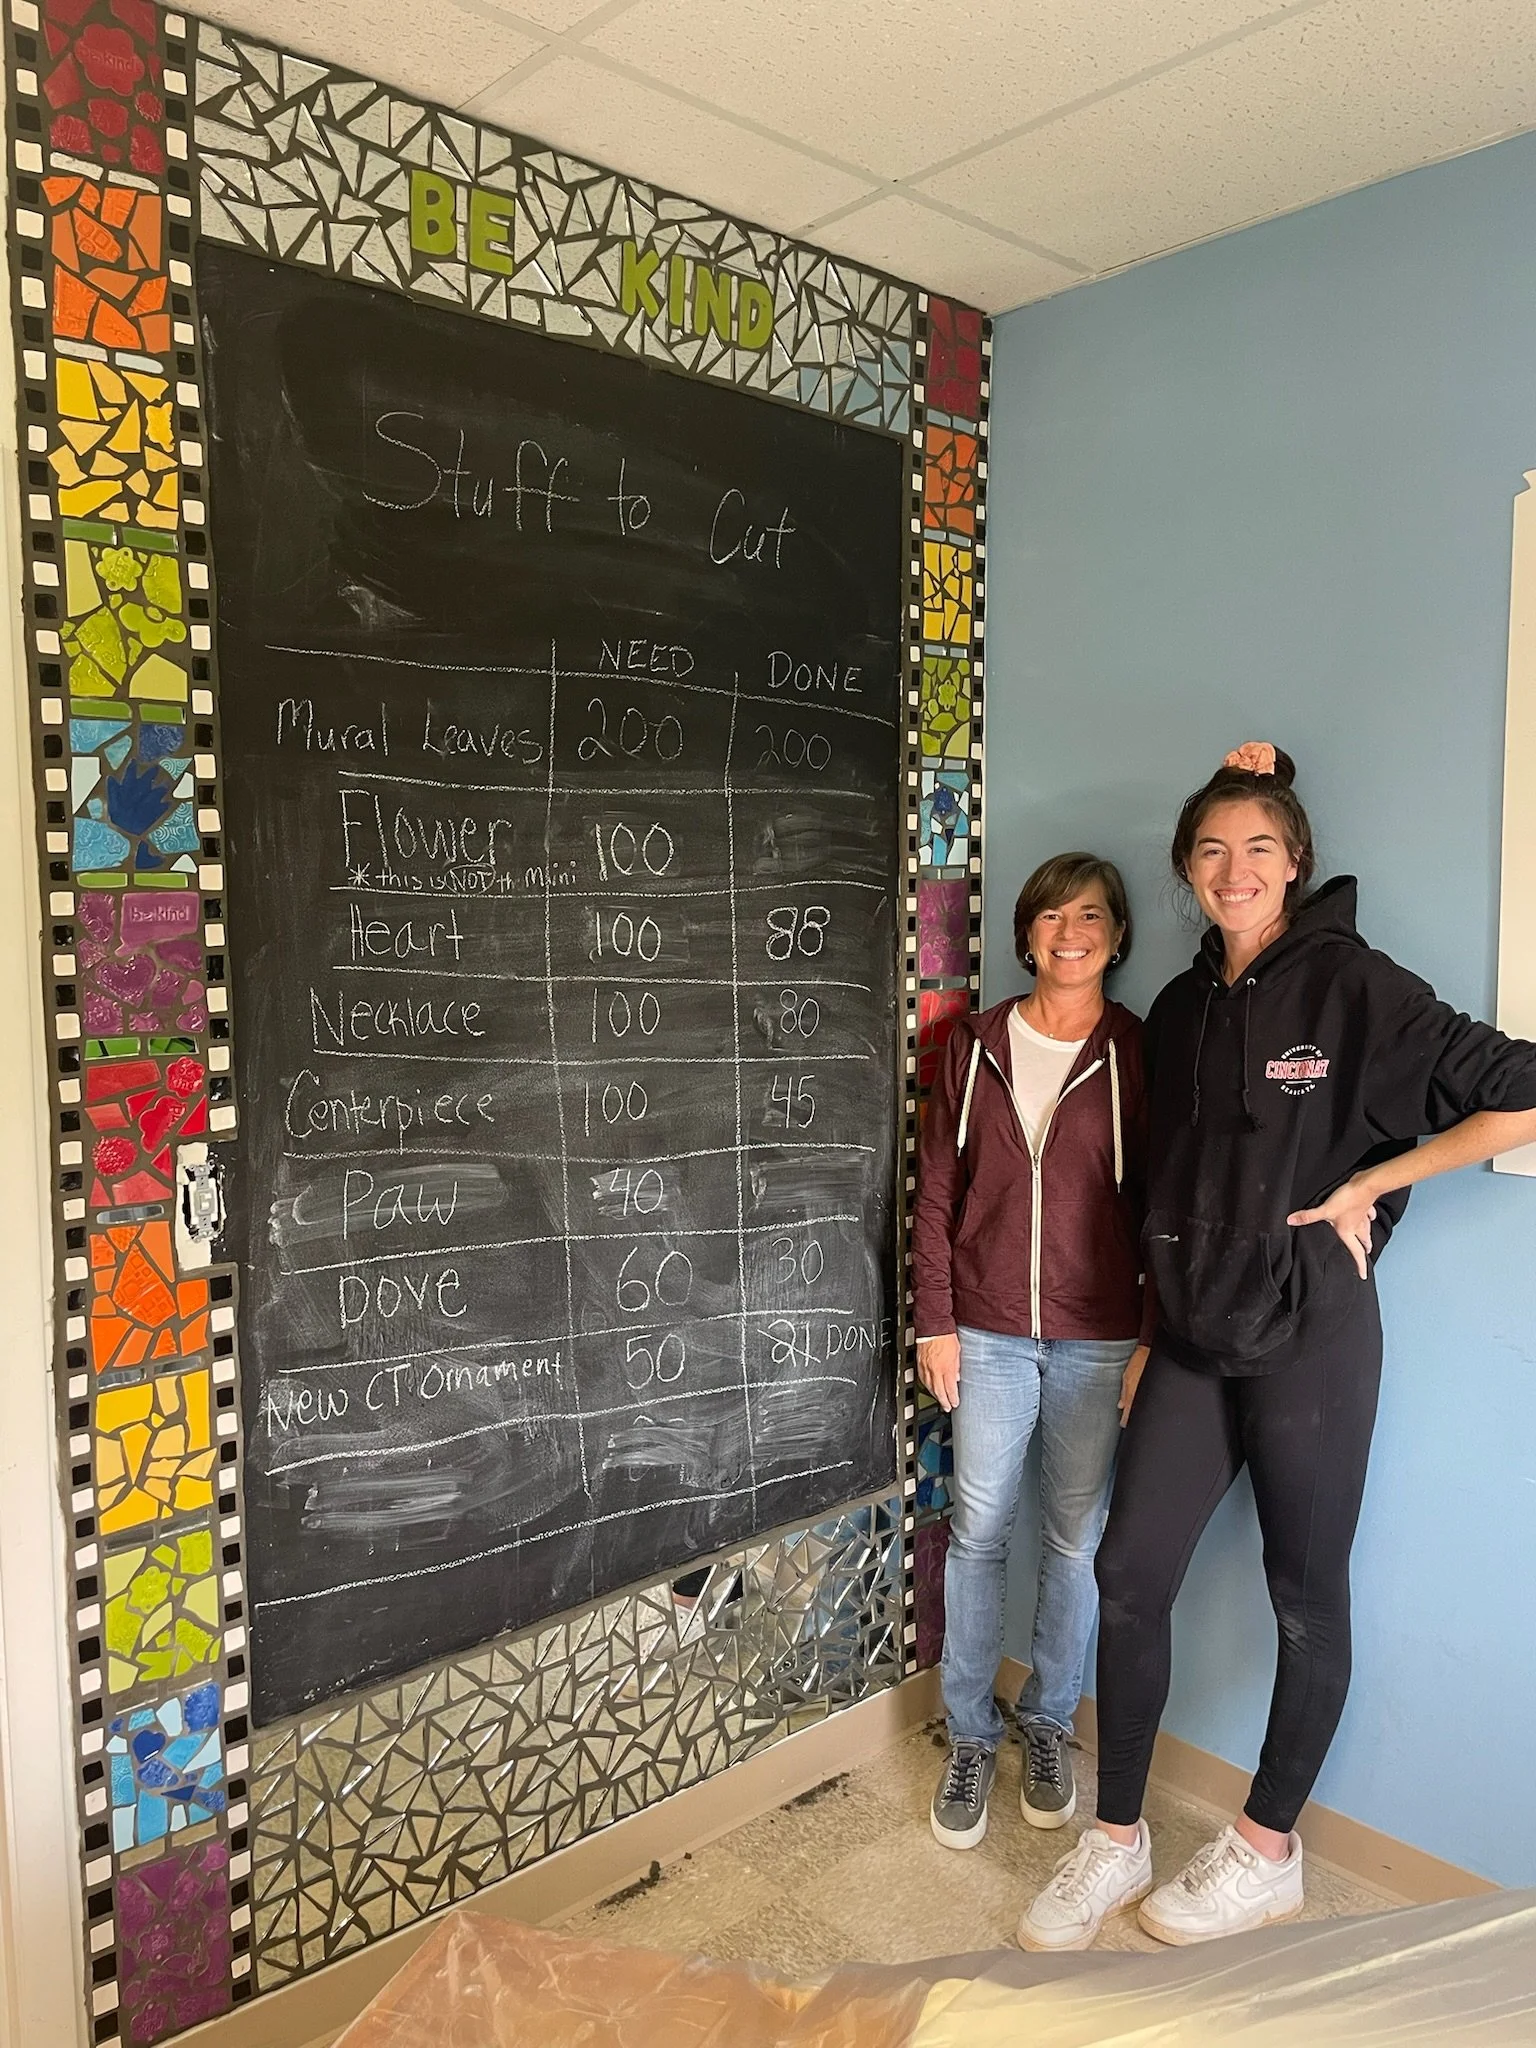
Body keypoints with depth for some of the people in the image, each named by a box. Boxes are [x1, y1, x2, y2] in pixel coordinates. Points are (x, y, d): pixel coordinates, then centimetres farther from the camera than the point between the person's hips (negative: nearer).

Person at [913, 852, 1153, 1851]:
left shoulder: (1137, 1054, -4)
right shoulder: (976, 1047, 0)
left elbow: (1158, 1204, -2)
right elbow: (937, 1191, 3)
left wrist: (1152, 1338, -4)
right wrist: (934, 1322, 0)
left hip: (1098, 1338, -1)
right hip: (988, 1333, 1)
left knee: (1077, 1537, 12)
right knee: (979, 1533, 8)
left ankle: (1049, 1723, 33)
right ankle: (972, 1738, 26)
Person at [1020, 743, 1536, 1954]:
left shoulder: (1352, 985, -10)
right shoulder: (1180, 1010, 8)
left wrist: (1365, 1187, -12)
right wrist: (1150, 1326, 13)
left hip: (1309, 1332, -5)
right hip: (1193, 1332, 5)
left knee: (1307, 1594, 10)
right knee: (1130, 1572, 5)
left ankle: (1269, 1853, 31)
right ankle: (1117, 1842, 24)